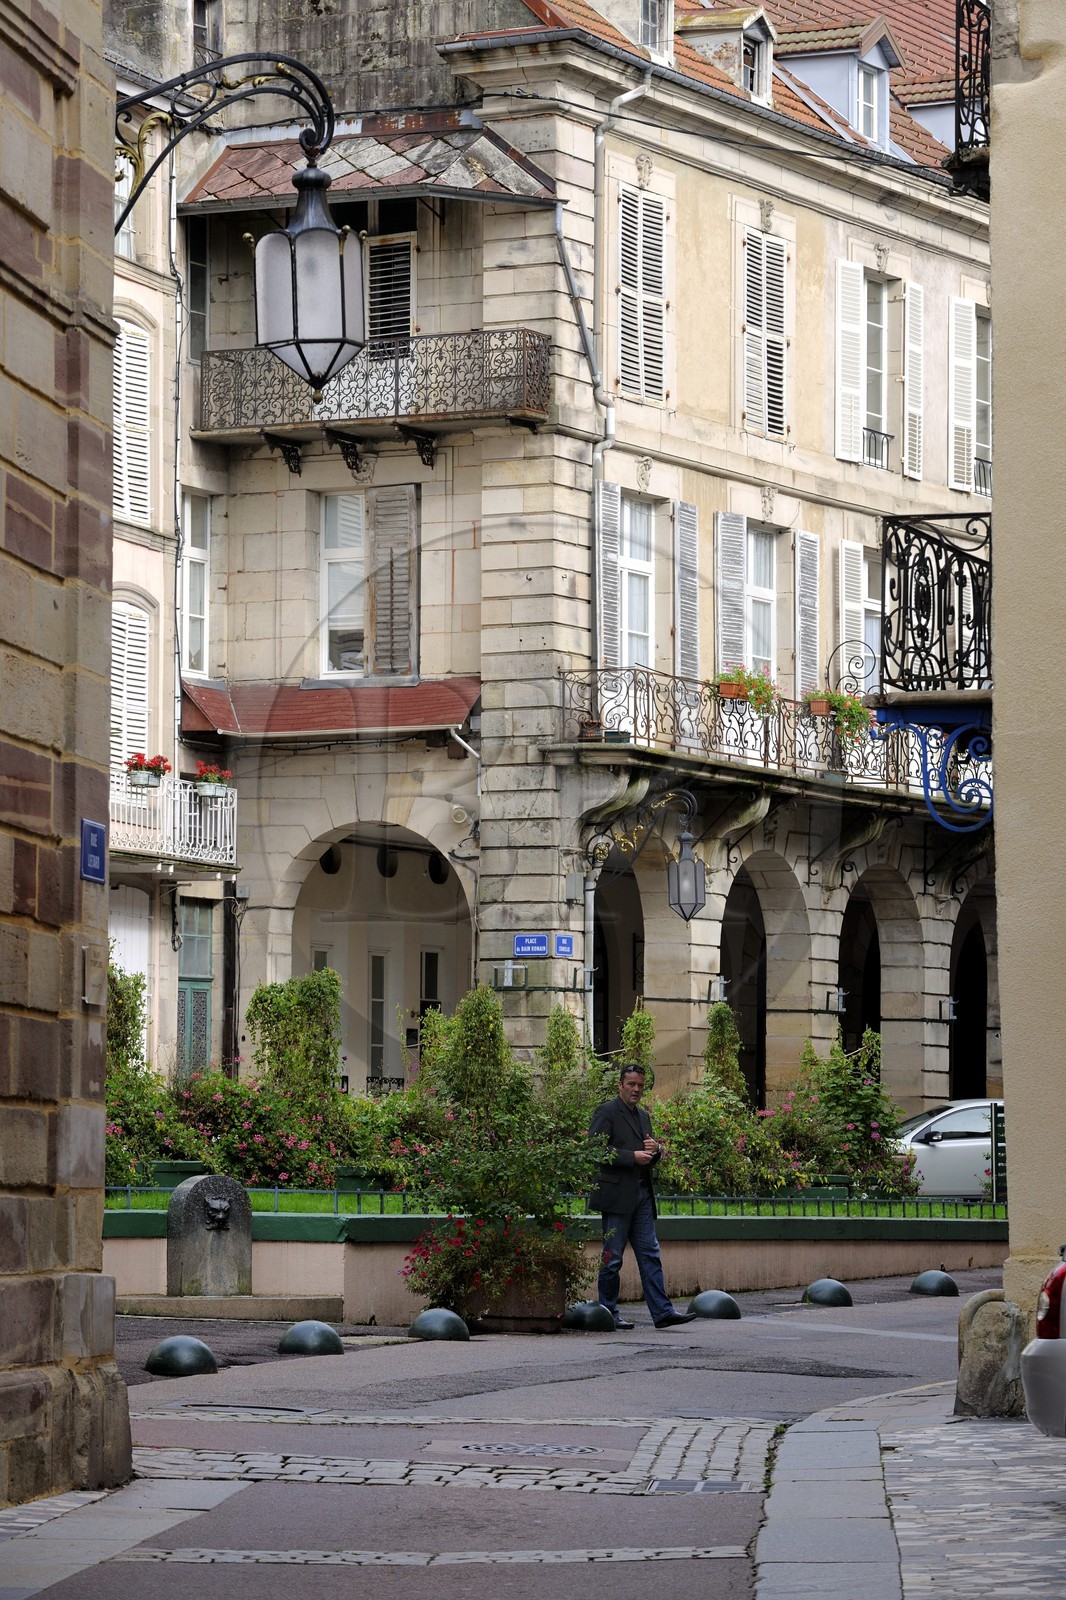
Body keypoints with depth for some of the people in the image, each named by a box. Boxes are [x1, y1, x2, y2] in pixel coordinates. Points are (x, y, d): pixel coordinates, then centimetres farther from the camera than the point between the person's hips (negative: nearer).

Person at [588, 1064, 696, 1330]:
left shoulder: (643, 1116, 20)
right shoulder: (607, 1112, -4)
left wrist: (655, 1150, 3)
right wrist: (633, 1156, -17)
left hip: (642, 1194, 7)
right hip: (617, 1195, -7)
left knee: (650, 1256, 2)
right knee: (612, 1258, -2)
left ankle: (662, 1311, 0)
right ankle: (608, 1312, 6)